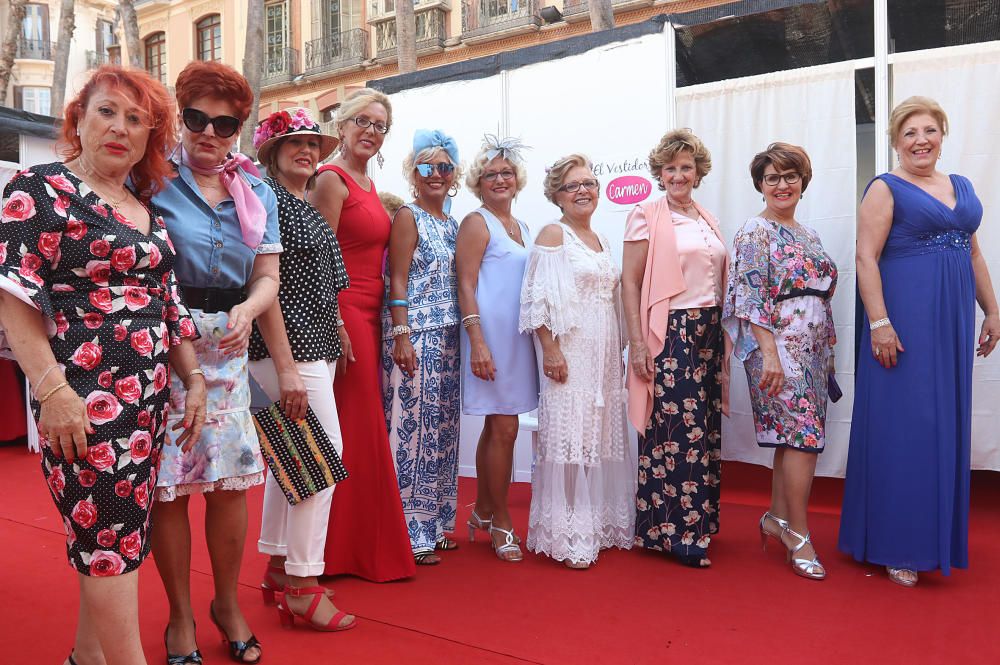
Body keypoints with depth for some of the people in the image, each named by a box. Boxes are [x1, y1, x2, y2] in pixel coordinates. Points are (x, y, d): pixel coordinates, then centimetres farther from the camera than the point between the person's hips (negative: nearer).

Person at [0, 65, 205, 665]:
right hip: (84, 395, -6)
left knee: (123, 529, 13)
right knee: (111, 539, -2)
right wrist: (53, 388, -19)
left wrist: (193, 379, 11)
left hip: (149, 394, 7)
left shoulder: (149, 210, 15)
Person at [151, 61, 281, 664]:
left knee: (231, 480, 5)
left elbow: (268, 275, 8)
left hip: (228, 348, 3)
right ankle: (181, 616, 22)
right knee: (169, 484, 2)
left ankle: (228, 603, 27)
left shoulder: (257, 193, 12)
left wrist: (247, 310, -14)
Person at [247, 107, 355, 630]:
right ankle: (303, 585, 1)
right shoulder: (268, 199, -9)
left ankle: (278, 566, 24)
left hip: (315, 346, 9)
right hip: (288, 347, -9)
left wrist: (334, 340, 15)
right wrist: (286, 368, -20)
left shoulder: (310, 209, 17)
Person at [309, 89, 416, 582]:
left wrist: (386, 323, 14)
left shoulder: (368, 184, 18)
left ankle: (363, 544, 24)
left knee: (363, 426, 12)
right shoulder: (332, 179, -8)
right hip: (345, 314, -9)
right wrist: (336, 326, -19)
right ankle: (350, 548, 9)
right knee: (357, 429, -4)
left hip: (369, 314, 9)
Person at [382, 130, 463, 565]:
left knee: (441, 430, 11)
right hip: (415, 335, -8)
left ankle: (433, 523, 23)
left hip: (448, 337, 8)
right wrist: (401, 336, -18)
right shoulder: (408, 217, -4)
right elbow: (397, 281, -10)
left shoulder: (452, 224, 17)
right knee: (411, 427, -5)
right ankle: (408, 534, 5)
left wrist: (465, 338, 13)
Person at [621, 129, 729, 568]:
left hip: (708, 332, 7)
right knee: (674, 431, -6)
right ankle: (677, 532, 5)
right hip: (669, 334, -6)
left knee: (705, 431, 8)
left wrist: (723, 336, 15)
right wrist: (637, 343, -15)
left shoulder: (708, 220, 16)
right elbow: (629, 283, -8)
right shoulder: (647, 217, -3)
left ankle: (699, 520, 21)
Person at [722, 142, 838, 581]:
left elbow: (821, 297, 20)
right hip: (779, 346, -8)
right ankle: (799, 536, 2)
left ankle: (778, 519, 23)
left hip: (812, 349, 8)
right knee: (803, 434, -9)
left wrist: (829, 350, 17)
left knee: (793, 436, 10)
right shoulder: (756, 232, -7)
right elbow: (750, 298, -15)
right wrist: (769, 353, -21)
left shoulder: (808, 235, 17)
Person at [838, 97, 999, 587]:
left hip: (954, 321, 7)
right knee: (902, 425, -3)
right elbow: (866, 258, -12)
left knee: (947, 424, 11)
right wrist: (879, 322, -20)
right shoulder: (885, 189, -4)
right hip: (905, 320, -6)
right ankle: (897, 545, 9)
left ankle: (938, 534, 25)